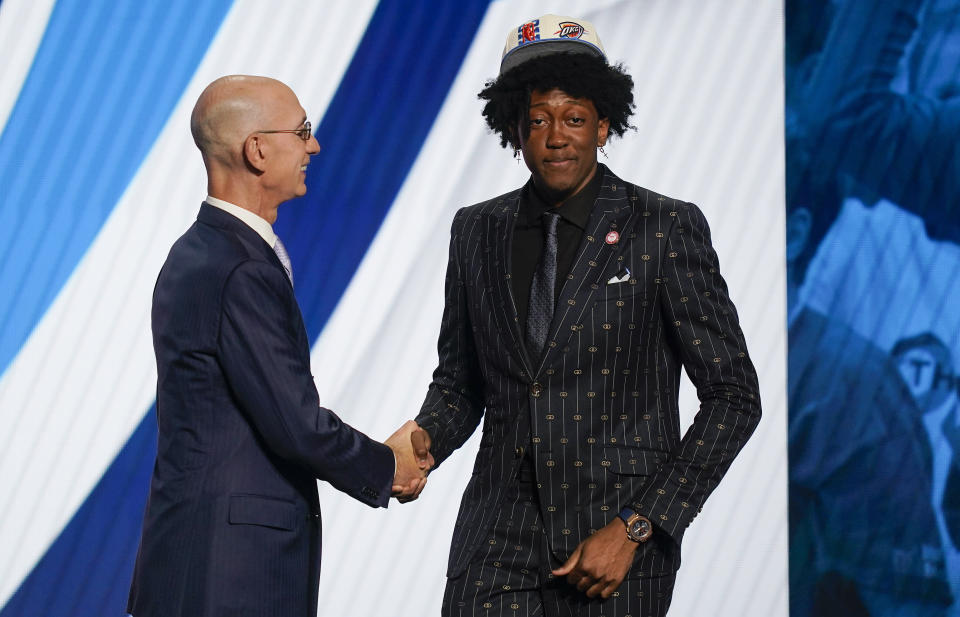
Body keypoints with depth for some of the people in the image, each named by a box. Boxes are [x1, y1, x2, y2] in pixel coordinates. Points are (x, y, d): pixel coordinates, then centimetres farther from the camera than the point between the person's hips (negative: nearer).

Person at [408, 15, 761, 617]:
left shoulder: (665, 228, -5)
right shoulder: (476, 230, 8)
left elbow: (734, 396, -5)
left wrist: (633, 528, -11)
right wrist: (424, 440, -5)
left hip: (618, 540, -3)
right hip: (499, 535, 3)